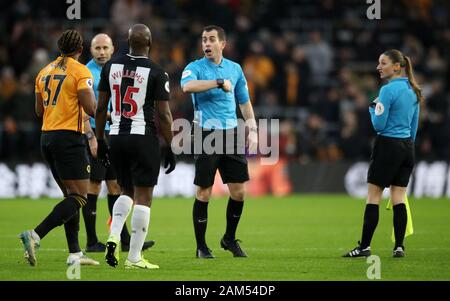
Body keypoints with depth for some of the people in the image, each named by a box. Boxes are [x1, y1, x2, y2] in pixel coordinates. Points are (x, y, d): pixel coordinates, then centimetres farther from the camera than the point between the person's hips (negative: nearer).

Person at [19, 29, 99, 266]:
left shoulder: (45, 71, 12)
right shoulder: (80, 71, -8)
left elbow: (39, 110, 16)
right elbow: (90, 109, -15)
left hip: (47, 137, 8)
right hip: (69, 138, -8)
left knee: (71, 195, 14)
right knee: (78, 198, -6)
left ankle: (75, 253, 10)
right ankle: (35, 235, -22)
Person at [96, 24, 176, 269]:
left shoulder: (111, 66, 4)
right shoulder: (156, 73, -9)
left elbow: (100, 108, 7)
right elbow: (164, 115, -9)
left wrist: (100, 141, 17)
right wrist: (171, 149, -1)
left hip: (116, 136, 5)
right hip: (143, 138, -5)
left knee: (127, 191, 21)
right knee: (143, 197, 2)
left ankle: (114, 235, -2)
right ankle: (134, 257, 0)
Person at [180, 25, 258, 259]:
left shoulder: (234, 69, 12)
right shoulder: (195, 68, -2)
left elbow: (244, 102, 21)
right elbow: (187, 86, -26)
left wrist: (252, 130, 13)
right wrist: (219, 82, -24)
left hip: (232, 134, 4)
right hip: (206, 134, -4)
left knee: (238, 191, 2)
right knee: (203, 193, -3)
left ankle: (229, 239, 22)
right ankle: (201, 247, 8)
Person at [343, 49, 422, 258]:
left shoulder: (388, 90, -14)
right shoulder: (412, 90, 11)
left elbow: (379, 125, -15)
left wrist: (373, 107, 1)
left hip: (388, 147, -8)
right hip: (407, 147, 8)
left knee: (373, 197, -2)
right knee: (399, 198, 7)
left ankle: (365, 246, -2)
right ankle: (399, 246, 1)